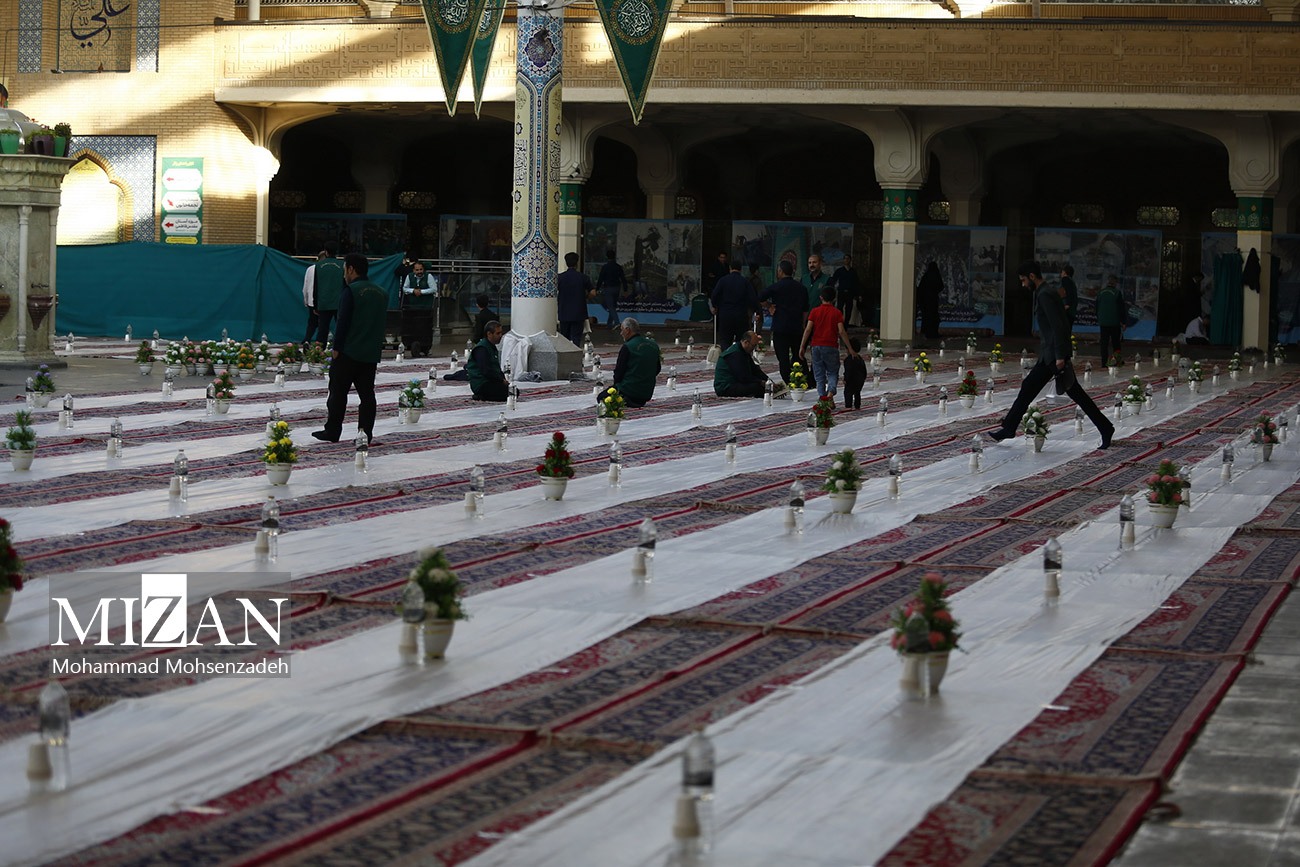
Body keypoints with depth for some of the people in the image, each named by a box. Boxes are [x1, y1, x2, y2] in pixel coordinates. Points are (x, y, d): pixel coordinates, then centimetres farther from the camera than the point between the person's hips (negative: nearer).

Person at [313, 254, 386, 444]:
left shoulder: (351, 291, -11)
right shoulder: (382, 294, 12)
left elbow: (343, 322, -14)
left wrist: (336, 348, -10)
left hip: (349, 352, -6)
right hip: (371, 354, 6)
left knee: (338, 392, 2)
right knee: (367, 393, 7)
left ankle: (332, 431, 4)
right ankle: (366, 434, 5)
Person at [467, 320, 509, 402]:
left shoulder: (492, 347, 20)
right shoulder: (481, 349, -14)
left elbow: (497, 368, 24)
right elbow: (486, 371, -22)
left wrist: (503, 379, 6)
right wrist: (502, 380, -16)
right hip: (481, 385, -11)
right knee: (510, 392, -22)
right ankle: (482, 396, -11)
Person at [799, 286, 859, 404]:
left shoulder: (815, 311, 3)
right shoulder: (837, 313, -1)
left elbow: (808, 329, -4)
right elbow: (841, 331, -8)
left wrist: (802, 346, 0)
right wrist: (850, 349, -4)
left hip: (816, 346, 1)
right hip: (831, 346, -1)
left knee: (819, 374, 9)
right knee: (833, 372, 7)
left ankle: (821, 395, 1)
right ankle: (831, 391, -17)